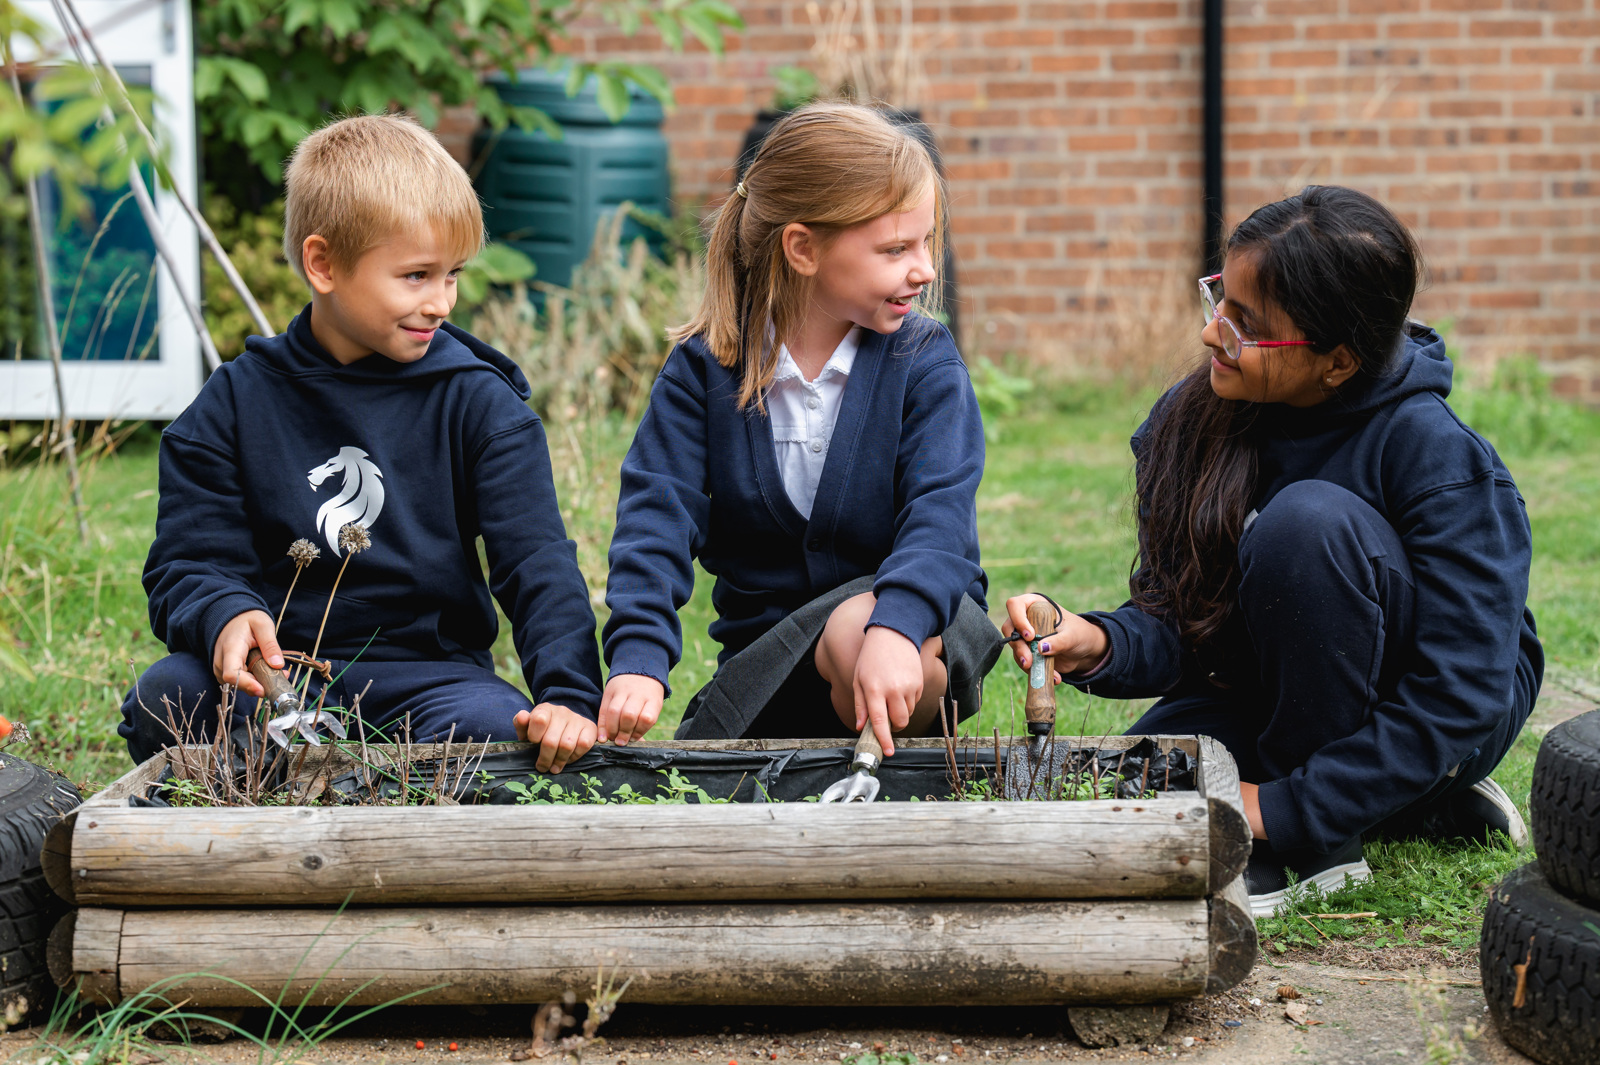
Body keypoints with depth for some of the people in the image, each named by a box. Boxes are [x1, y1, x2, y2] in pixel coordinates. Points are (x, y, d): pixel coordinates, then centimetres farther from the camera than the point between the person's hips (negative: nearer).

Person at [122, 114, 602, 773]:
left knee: (497, 727, -33)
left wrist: (568, 694, -21)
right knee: (165, 699, -29)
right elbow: (188, 561, 1)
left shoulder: (479, 403, 3)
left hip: (427, 673, 0)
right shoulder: (237, 402, 4)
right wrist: (224, 615, -25)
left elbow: (537, 561, -4)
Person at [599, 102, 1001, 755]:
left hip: (924, 631, -2)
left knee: (855, 629, -37)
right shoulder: (705, 368, -3)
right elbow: (656, 517, -13)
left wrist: (894, 628, -42)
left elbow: (939, 518, -20)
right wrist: (638, 660, -32)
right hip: (767, 652, 2)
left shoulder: (925, 364, -6)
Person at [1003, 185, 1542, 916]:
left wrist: (1287, 811, -29)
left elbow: (1461, 694, -27)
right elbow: (1178, 622, -5)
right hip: (1270, 695, 6)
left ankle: (1328, 836, -16)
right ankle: (1417, 809, -1)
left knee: (1308, 519, -31)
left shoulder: (1436, 455, -25)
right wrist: (1099, 644, -29)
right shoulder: (1191, 418, -9)